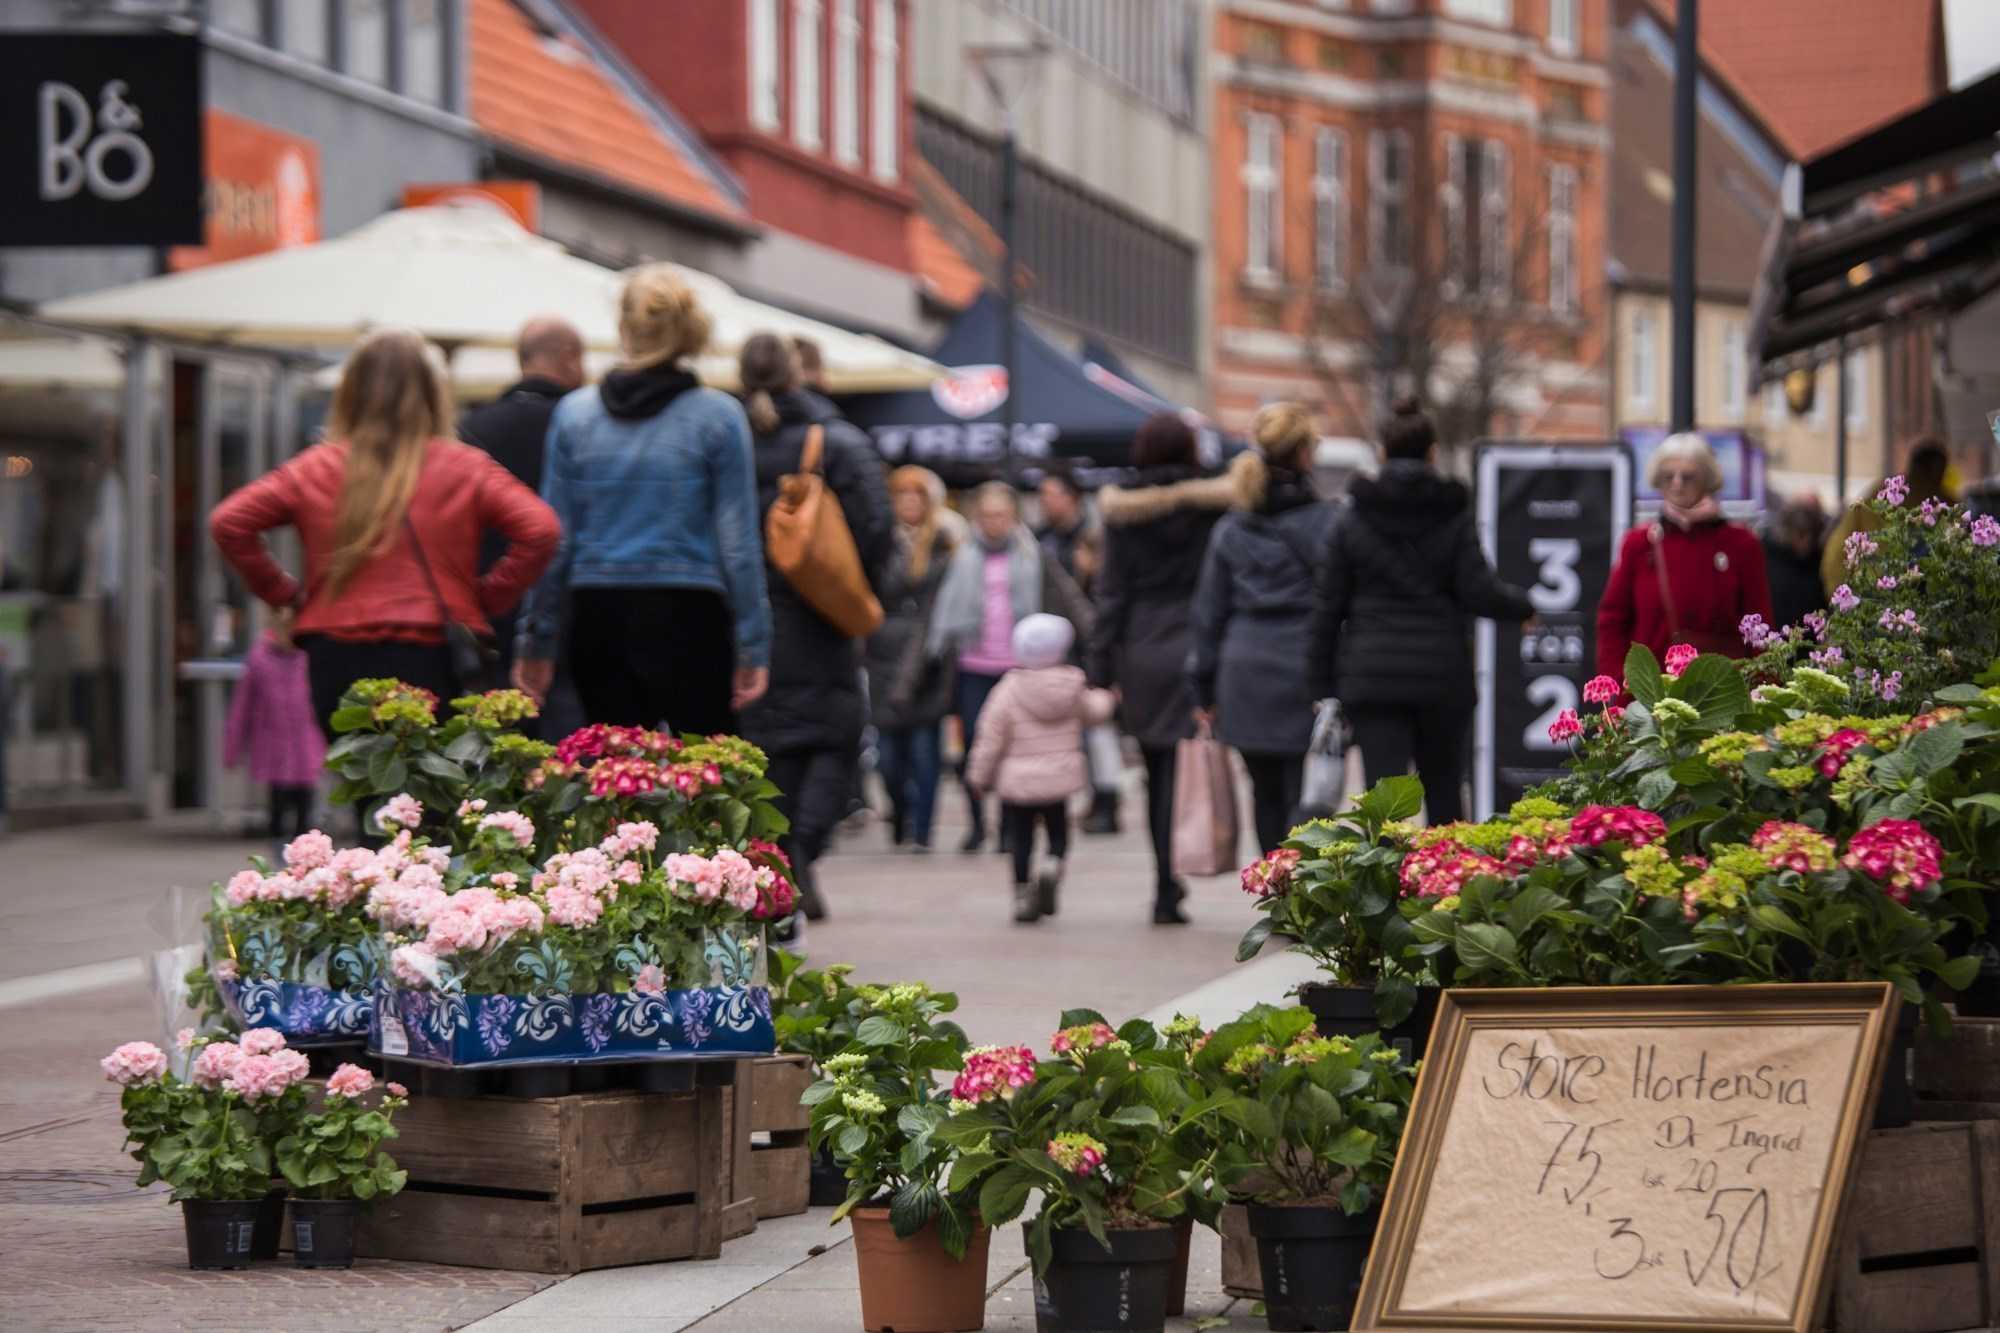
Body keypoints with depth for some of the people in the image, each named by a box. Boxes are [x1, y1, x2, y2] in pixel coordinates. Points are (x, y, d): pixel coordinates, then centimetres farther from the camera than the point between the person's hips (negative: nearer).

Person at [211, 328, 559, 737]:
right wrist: (486, 598, 4)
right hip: (436, 657, -2)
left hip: (337, 661, 2)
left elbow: (229, 523, 3)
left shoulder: (316, 469, 8)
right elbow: (540, 530, -5)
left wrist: (283, 593, 11)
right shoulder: (465, 468, 4)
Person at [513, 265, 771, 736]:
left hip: (599, 615, 3)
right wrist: (753, 645, 1)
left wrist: (536, 640, 11)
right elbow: (738, 538, -3)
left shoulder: (573, 413, 4)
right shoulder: (718, 416, -3)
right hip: (688, 614, -3)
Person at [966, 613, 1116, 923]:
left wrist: (979, 776, 3)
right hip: (1059, 779, 2)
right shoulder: (1072, 686, -4)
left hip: (1017, 781, -2)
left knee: (1021, 840, 10)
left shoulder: (1008, 690, -12)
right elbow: (1093, 712, 17)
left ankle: (1022, 894, 6)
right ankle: (1052, 866, -16)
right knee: (1058, 834, 14)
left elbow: (990, 738, -9)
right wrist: (1107, 698, 40)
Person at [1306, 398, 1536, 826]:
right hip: (1442, 678, 0)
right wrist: (1523, 606, 15)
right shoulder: (1452, 517, -1)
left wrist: (1326, 683, 8)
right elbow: (1479, 593, -6)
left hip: (1372, 678, 0)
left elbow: (1327, 606, 3)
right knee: (1444, 789, 15)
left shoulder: (1353, 521, 2)